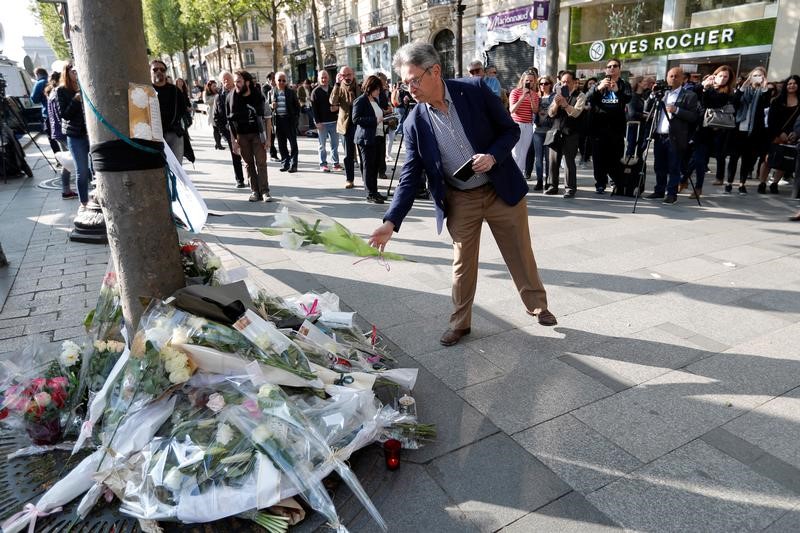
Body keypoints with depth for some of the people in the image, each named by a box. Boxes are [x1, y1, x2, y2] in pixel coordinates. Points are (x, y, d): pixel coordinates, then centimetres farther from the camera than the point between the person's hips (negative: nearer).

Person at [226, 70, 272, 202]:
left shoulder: (258, 96, -7)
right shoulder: (231, 98, -3)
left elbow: (267, 118, -3)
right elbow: (230, 121, 1)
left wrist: (268, 138, -8)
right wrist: (233, 141, -3)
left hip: (257, 134, -2)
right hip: (241, 136, 2)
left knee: (261, 163, -4)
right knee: (248, 164, 6)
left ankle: (264, 191, 0)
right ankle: (255, 191, 12)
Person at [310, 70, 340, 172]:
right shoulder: (315, 92, -2)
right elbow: (314, 108, -6)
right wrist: (318, 122, -13)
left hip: (333, 121, 4)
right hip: (322, 122, -4)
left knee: (335, 143, 8)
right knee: (322, 144, 2)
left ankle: (336, 162, 17)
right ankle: (323, 164, 8)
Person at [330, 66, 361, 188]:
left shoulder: (360, 88, 5)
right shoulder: (339, 89, 2)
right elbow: (333, 102, -17)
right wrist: (337, 84, -22)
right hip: (345, 125, 0)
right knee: (348, 155, 5)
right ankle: (349, 179, 13)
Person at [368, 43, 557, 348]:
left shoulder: (475, 90, -11)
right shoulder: (414, 123, -8)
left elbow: (510, 130, -3)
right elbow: (410, 177, -7)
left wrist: (493, 156, -23)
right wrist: (391, 222, -16)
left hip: (501, 189, 0)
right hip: (460, 200, 1)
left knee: (521, 255, 12)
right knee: (462, 264, 7)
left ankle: (537, 305, 35)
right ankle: (460, 322, 26)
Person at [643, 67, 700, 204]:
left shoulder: (689, 95, 0)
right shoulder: (661, 92, 16)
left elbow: (694, 116, -8)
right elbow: (647, 110, 10)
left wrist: (676, 110, -19)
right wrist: (653, 95, -2)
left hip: (675, 138, -5)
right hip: (659, 136, 5)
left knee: (673, 168, -2)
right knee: (659, 167, 11)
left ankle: (672, 193, 3)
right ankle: (659, 190, 21)